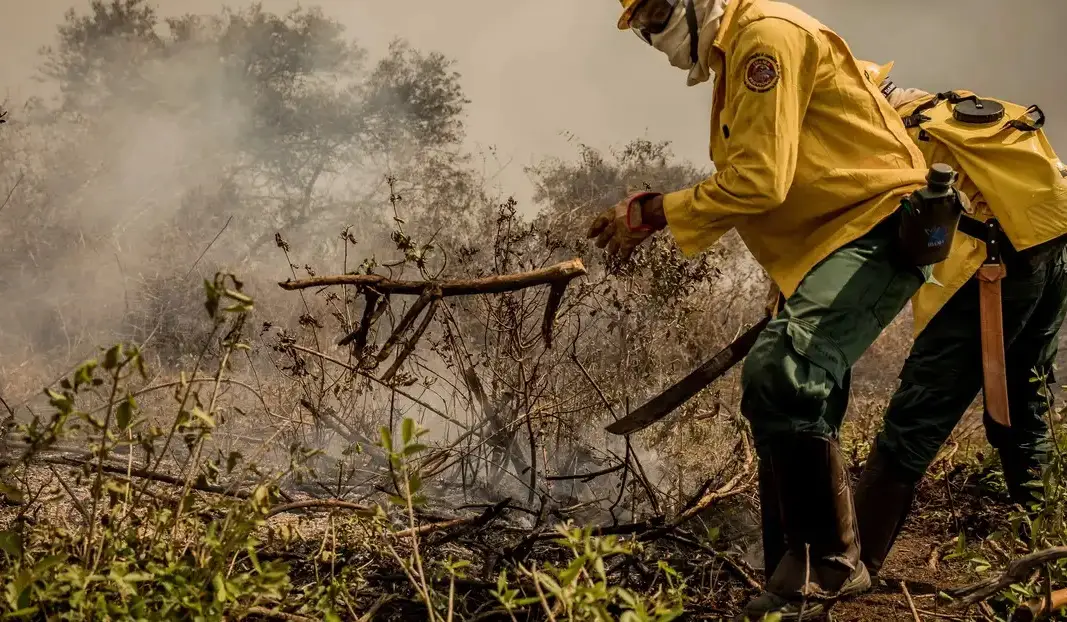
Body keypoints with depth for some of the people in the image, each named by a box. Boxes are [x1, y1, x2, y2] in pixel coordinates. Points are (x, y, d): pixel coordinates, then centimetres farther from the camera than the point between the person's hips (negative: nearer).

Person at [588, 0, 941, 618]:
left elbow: (760, 180, -21)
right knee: (798, 410, 12)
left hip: (876, 225, -11)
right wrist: (652, 219, 5)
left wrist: (653, 212, -13)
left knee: (779, 376, -27)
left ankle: (828, 564, -16)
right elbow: (744, 188, 16)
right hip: (830, 243, 11)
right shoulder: (733, 58, 18)